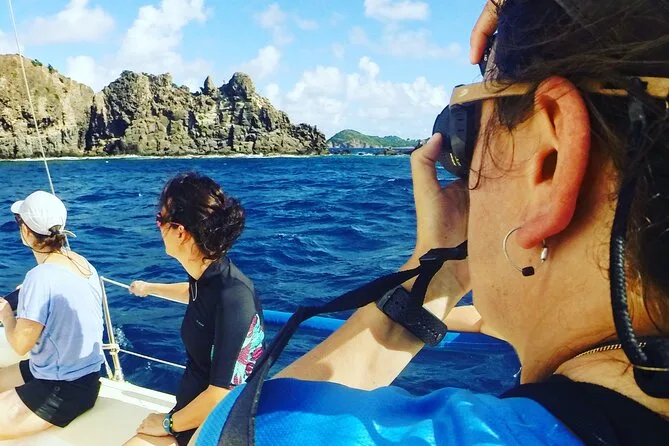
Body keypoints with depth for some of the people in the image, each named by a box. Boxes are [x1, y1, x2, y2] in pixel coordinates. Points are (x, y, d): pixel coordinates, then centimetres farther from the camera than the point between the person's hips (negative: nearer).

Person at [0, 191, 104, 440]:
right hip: (80, 372, 9)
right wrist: (27, 296, 11)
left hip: (65, 390, -9)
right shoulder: (81, 262, -1)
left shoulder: (41, 277, -25)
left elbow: (21, 345, -18)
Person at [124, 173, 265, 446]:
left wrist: (168, 424, -10)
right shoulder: (209, 275, -2)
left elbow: (224, 395, -27)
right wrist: (149, 288, 40)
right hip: (192, 412, 7)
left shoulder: (232, 297, -28)